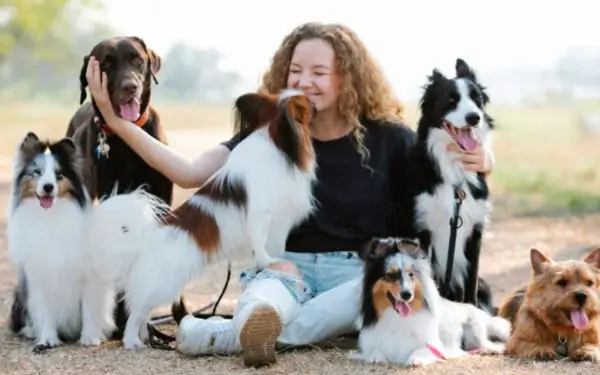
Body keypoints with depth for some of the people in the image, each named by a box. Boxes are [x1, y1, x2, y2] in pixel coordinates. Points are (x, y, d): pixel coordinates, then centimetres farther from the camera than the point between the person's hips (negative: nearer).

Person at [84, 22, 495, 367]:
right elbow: (191, 174, -10)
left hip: (364, 273, -1)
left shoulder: (387, 137, -2)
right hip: (287, 267, 1)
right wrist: (119, 122, -19)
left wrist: (476, 163, -21)